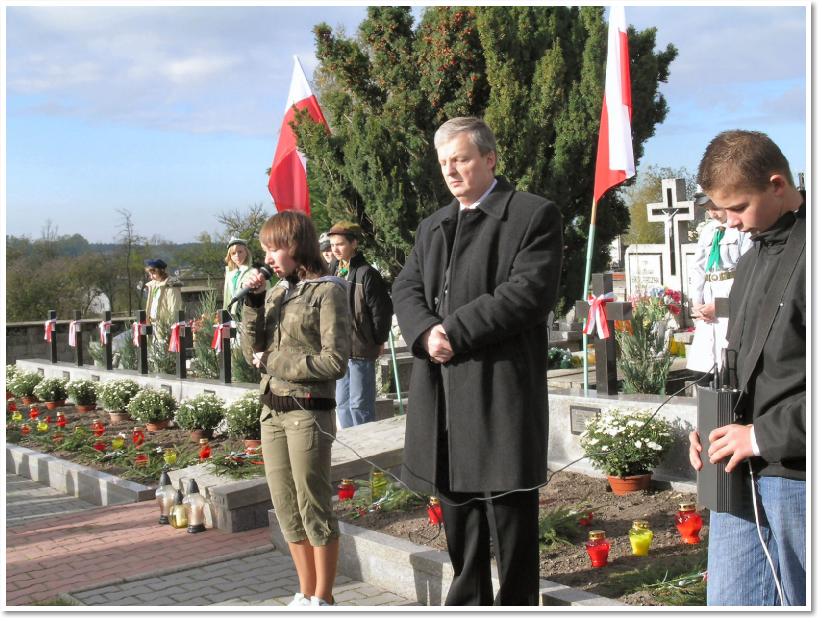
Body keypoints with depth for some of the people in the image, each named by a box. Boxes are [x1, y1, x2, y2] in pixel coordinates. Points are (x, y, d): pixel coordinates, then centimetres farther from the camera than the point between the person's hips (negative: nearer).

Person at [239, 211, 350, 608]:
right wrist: (254, 302, -2)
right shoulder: (276, 291, 11)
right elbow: (253, 353, 9)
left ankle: (322, 599, 16)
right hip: (272, 412, 7)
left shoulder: (327, 290, -8)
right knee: (287, 511, 13)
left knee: (314, 509, 3)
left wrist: (273, 362, -8)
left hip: (308, 414, -7)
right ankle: (306, 594, 26)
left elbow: (334, 362, -14)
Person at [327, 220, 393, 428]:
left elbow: (382, 310, -11)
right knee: (342, 404, 14)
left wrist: (378, 341, -5)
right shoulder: (335, 271, 11)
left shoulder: (366, 274, -12)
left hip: (361, 349, -8)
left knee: (360, 405, -2)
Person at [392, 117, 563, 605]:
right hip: (443, 394, 7)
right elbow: (406, 289, 14)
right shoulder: (433, 227, 20)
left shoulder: (534, 215, -3)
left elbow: (530, 292, -15)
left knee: (511, 519, 2)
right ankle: (469, 601, 29)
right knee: (459, 513, 15)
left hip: (502, 387, -7)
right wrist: (426, 331, -8)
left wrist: (456, 331, -15)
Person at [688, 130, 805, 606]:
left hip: (799, 476, -8)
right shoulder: (754, 260, 17)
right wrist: (715, 429, 10)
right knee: (729, 602, 11)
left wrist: (764, 435, -15)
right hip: (742, 477, 8)